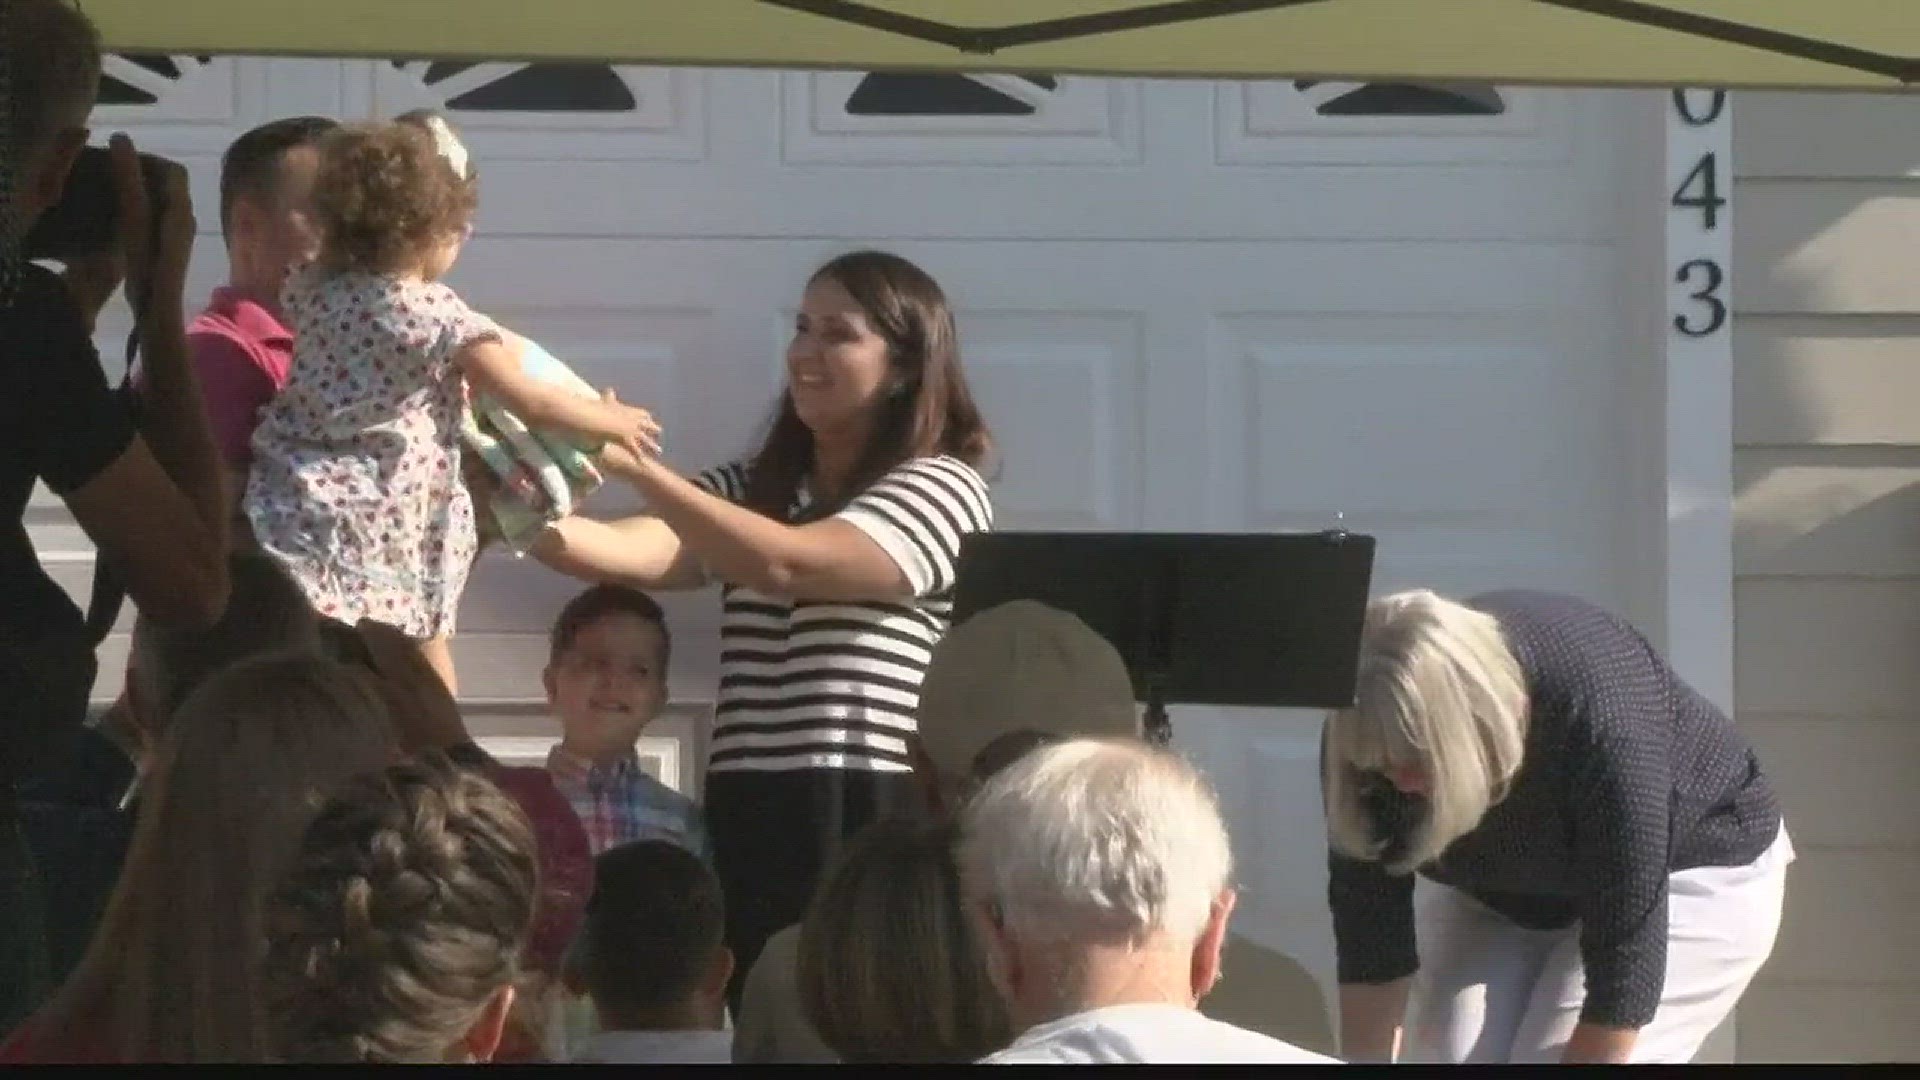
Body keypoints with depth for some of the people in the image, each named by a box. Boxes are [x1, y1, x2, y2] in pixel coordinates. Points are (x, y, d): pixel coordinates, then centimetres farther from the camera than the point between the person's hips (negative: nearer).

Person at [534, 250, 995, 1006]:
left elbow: (782, 562, -15)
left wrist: (631, 460, -19)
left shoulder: (940, 490, 0)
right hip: (751, 824, 6)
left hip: (874, 824, -6)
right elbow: (630, 553, 3)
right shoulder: (754, 489, 21)